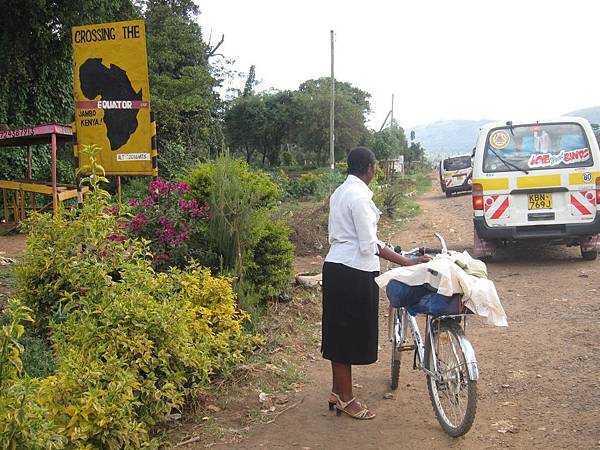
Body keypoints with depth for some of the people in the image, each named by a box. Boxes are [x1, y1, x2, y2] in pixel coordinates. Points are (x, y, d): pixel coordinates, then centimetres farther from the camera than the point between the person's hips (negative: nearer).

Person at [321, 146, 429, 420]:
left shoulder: (340, 192, 12)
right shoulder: (360, 196, -17)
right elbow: (369, 245, -17)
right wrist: (407, 262, -9)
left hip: (336, 266, 10)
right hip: (355, 273, -10)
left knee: (340, 332, 17)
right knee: (350, 333, 2)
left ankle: (337, 392, 29)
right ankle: (346, 399, 15)